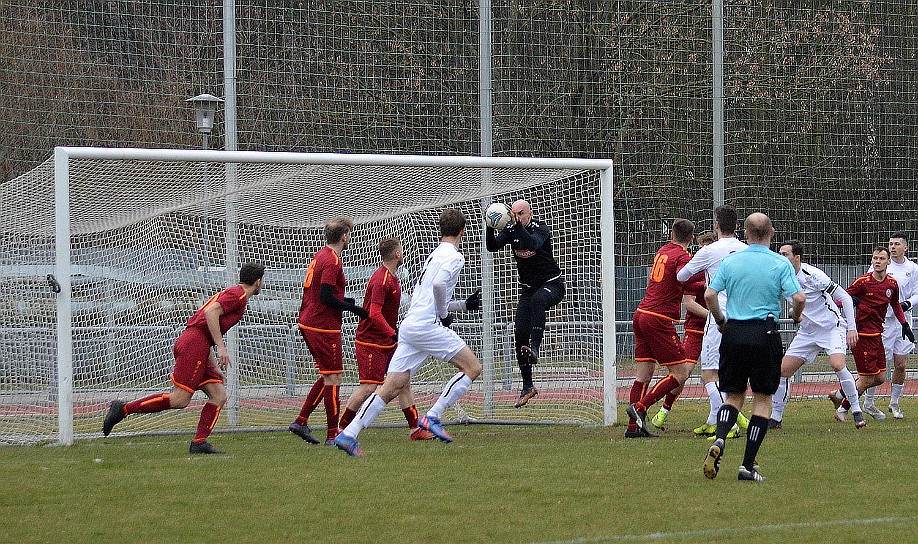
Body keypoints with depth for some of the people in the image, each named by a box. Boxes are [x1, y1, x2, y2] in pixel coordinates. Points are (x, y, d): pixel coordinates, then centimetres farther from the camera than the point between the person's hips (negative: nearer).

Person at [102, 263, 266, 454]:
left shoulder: (230, 294, 28)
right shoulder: (237, 295, -3)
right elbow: (211, 312, -20)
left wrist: (216, 368, 26)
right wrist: (221, 347, -20)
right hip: (194, 344, -10)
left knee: (219, 396, 3)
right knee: (180, 399, -13)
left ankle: (199, 443, -3)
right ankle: (124, 409, -10)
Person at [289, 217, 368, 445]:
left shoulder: (319, 256, 14)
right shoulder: (332, 261, -16)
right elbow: (326, 297, -22)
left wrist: (345, 302, 14)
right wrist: (354, 309, -14)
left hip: (307, 323, 10)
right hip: (324, 327, -10)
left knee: (328, 376, 17)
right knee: (333, 379, -4)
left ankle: (301, 421, 15)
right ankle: (332, 435, -1)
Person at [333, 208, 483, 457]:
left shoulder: (434, 256, 25)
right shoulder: (454, 256, -3)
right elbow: (439, 284, -21)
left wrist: (464, 305, 34)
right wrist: (444, 313, -6)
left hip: (409, 325, 8)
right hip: (426, 326, -8)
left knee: (391, 387, 4)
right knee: (473, 366, -1)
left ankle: (349, 434, -4)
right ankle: (433, 416, -8)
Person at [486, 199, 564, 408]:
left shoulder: (541, 229, -15)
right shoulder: (510, 231, 0)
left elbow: (532, 243, -36)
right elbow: (492, 246, -16)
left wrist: (518, 224, -48)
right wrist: (490, 226, -33)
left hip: (551, 284, -5)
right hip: (528, 288, 5)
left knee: (537, 300, -40)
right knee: (520, 333, -4)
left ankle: (534, 349, -49)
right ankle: (528, 386, 4)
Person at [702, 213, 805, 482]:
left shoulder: (730, 261, 3)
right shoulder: (780, 264, -3)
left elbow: (709, 295, -2)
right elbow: (799, 297, -12)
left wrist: (720, 320, 16)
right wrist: (796, 316, 10)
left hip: (733, 332, 2)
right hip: (764, 333, -2)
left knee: (733, 397, 14)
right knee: (763, 399, 7)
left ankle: (719, 439, -15)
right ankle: (748, 465, 0)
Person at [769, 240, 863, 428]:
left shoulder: (813, 275, -21)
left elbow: (845, 298, -16)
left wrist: (852, 328, -20)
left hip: (833, 327, -6)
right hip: (807, 332, 7)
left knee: (837, 365, -28)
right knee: (783, 370, -2)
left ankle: (857, 412, -15)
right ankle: (775, 418, 10)